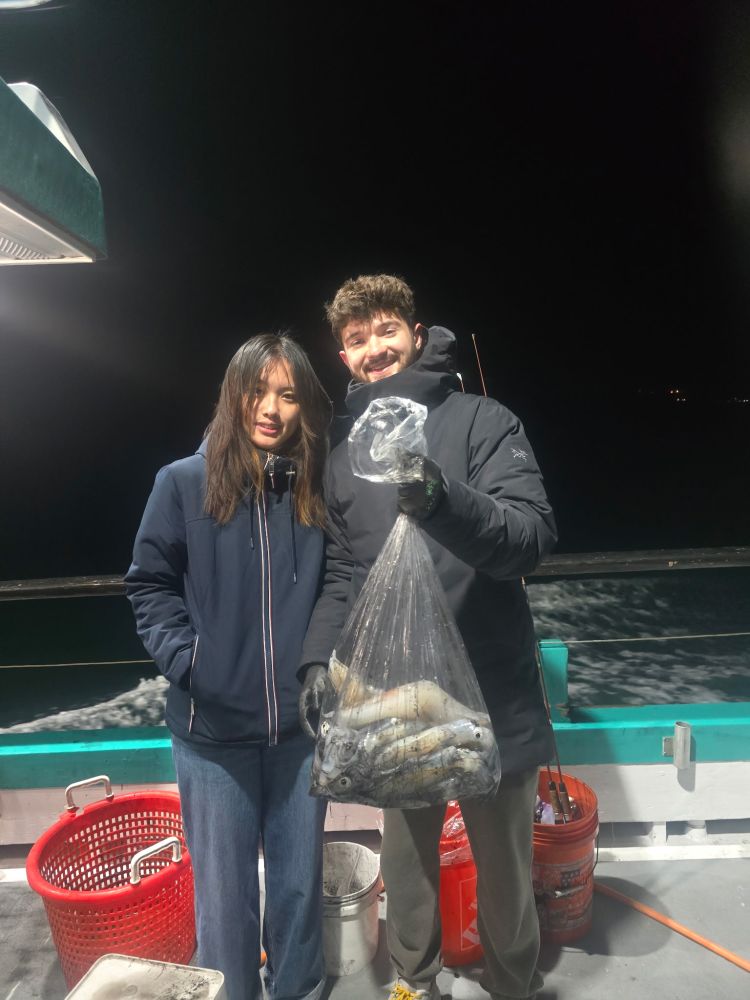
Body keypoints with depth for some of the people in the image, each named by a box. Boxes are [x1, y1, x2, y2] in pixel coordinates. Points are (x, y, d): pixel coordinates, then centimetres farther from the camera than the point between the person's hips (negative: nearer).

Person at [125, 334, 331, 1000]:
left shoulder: (318, 491, -1)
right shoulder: (185, 482, -6)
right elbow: (150, 584, 1)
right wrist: (185, 660, -9)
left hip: (300, 724, 2)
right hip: (212, 727, -2)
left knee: (300, 882, 18)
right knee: (224, 893, 12)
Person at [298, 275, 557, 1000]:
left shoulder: (481, 421, -7)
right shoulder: (345, 454, 7)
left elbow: (532, 537, -19)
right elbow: (341, 573, 10)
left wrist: (443, 496, -36)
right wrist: (318, 658, -2)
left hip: (492, 695, -3)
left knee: (504, 870, 17)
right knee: (406, 865, 21)